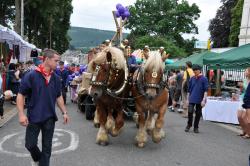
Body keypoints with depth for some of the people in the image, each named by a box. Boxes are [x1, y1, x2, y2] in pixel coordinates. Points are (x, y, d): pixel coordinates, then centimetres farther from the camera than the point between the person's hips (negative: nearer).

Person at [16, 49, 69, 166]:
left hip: (49, 117, 3)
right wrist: (21, 114, -16)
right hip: (33, 117, -3)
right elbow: (20, 95, -9)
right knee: (30, 144, 9)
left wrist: (64, 112, 6)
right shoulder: (31, 76, -12)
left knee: (47, 146, 11)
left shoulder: (56, 78, 1)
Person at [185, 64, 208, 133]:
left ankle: (196, 127, 21)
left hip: (199, 100, -2)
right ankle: (189, 125, 14)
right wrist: (188, 99, 10)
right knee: (190, 111, -8)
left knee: (198, 113, 6)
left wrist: (204, 100, -15)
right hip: (192, 99, 2)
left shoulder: (204, 79, -5)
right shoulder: (192, 79, 6)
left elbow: (206, 90, -8)